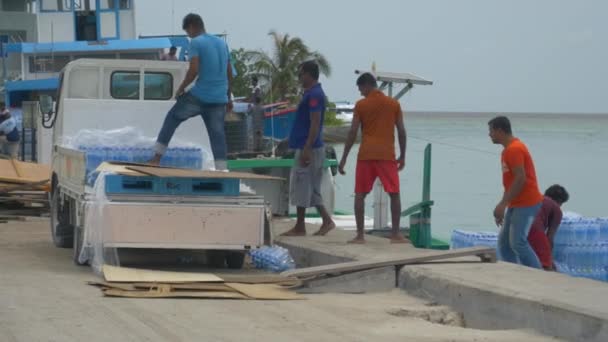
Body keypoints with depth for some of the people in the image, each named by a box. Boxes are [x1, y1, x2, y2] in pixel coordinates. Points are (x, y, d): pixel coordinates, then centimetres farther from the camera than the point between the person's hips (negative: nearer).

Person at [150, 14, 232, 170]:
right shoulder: (222, 43, 16)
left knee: (172, 118, 12)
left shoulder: (196, 42, -6)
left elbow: (193, 70, -16)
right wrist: (228, 97, 25)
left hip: (199, 96, -5)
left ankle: (157, 157, 11)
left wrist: (181, 88, -2)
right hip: (219, 99, 5)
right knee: (217, 134, 4)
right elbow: (229, 73, 18)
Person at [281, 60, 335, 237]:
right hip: (310, 148, 10)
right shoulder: (313, 93, 15)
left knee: (301, 188, -3)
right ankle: (327, 221, 11)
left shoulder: (314, 95, -16)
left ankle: (299, 227, 3)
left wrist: (306, 149, -23)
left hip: (307, 148, -10)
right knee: (312, 189, 12)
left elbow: (315, 123, -21)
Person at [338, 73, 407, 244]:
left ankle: (360, 235, 1)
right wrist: (402, 156, 16)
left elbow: (353, 133, -2)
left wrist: (343, 159, 2)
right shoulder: (394, 104, 5)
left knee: (360, 194, 6)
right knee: (394, 194, 8)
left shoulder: (361, 105, 0)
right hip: (387, 155, 1)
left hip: (366, 155, -1)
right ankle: (396, 234, 3)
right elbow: (401, 131, 5)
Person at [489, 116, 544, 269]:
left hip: (526, 204, -10)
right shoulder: (509, 149, 17)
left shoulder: (514, 149, -15)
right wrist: (502, 207, 20)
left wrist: (502, 204, -24)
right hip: (516, 204, 10)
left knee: (518, 242, -15)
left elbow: (520, 179, -23)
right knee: (504, 242, 7)